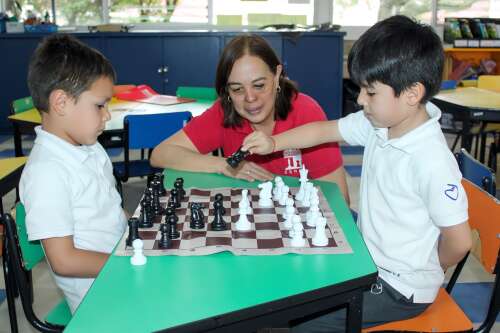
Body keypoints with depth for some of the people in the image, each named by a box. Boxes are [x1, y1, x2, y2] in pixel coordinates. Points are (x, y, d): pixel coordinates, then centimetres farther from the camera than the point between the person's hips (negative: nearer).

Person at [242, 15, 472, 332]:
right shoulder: (377, 124, -7)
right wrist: (274, 143, -2)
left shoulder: (432, 161, -30)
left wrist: (425, 271, -4)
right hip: (369, 261, 7)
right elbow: (325, 130, 8)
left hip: (402, 288, -7)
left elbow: (459, 241, -22)